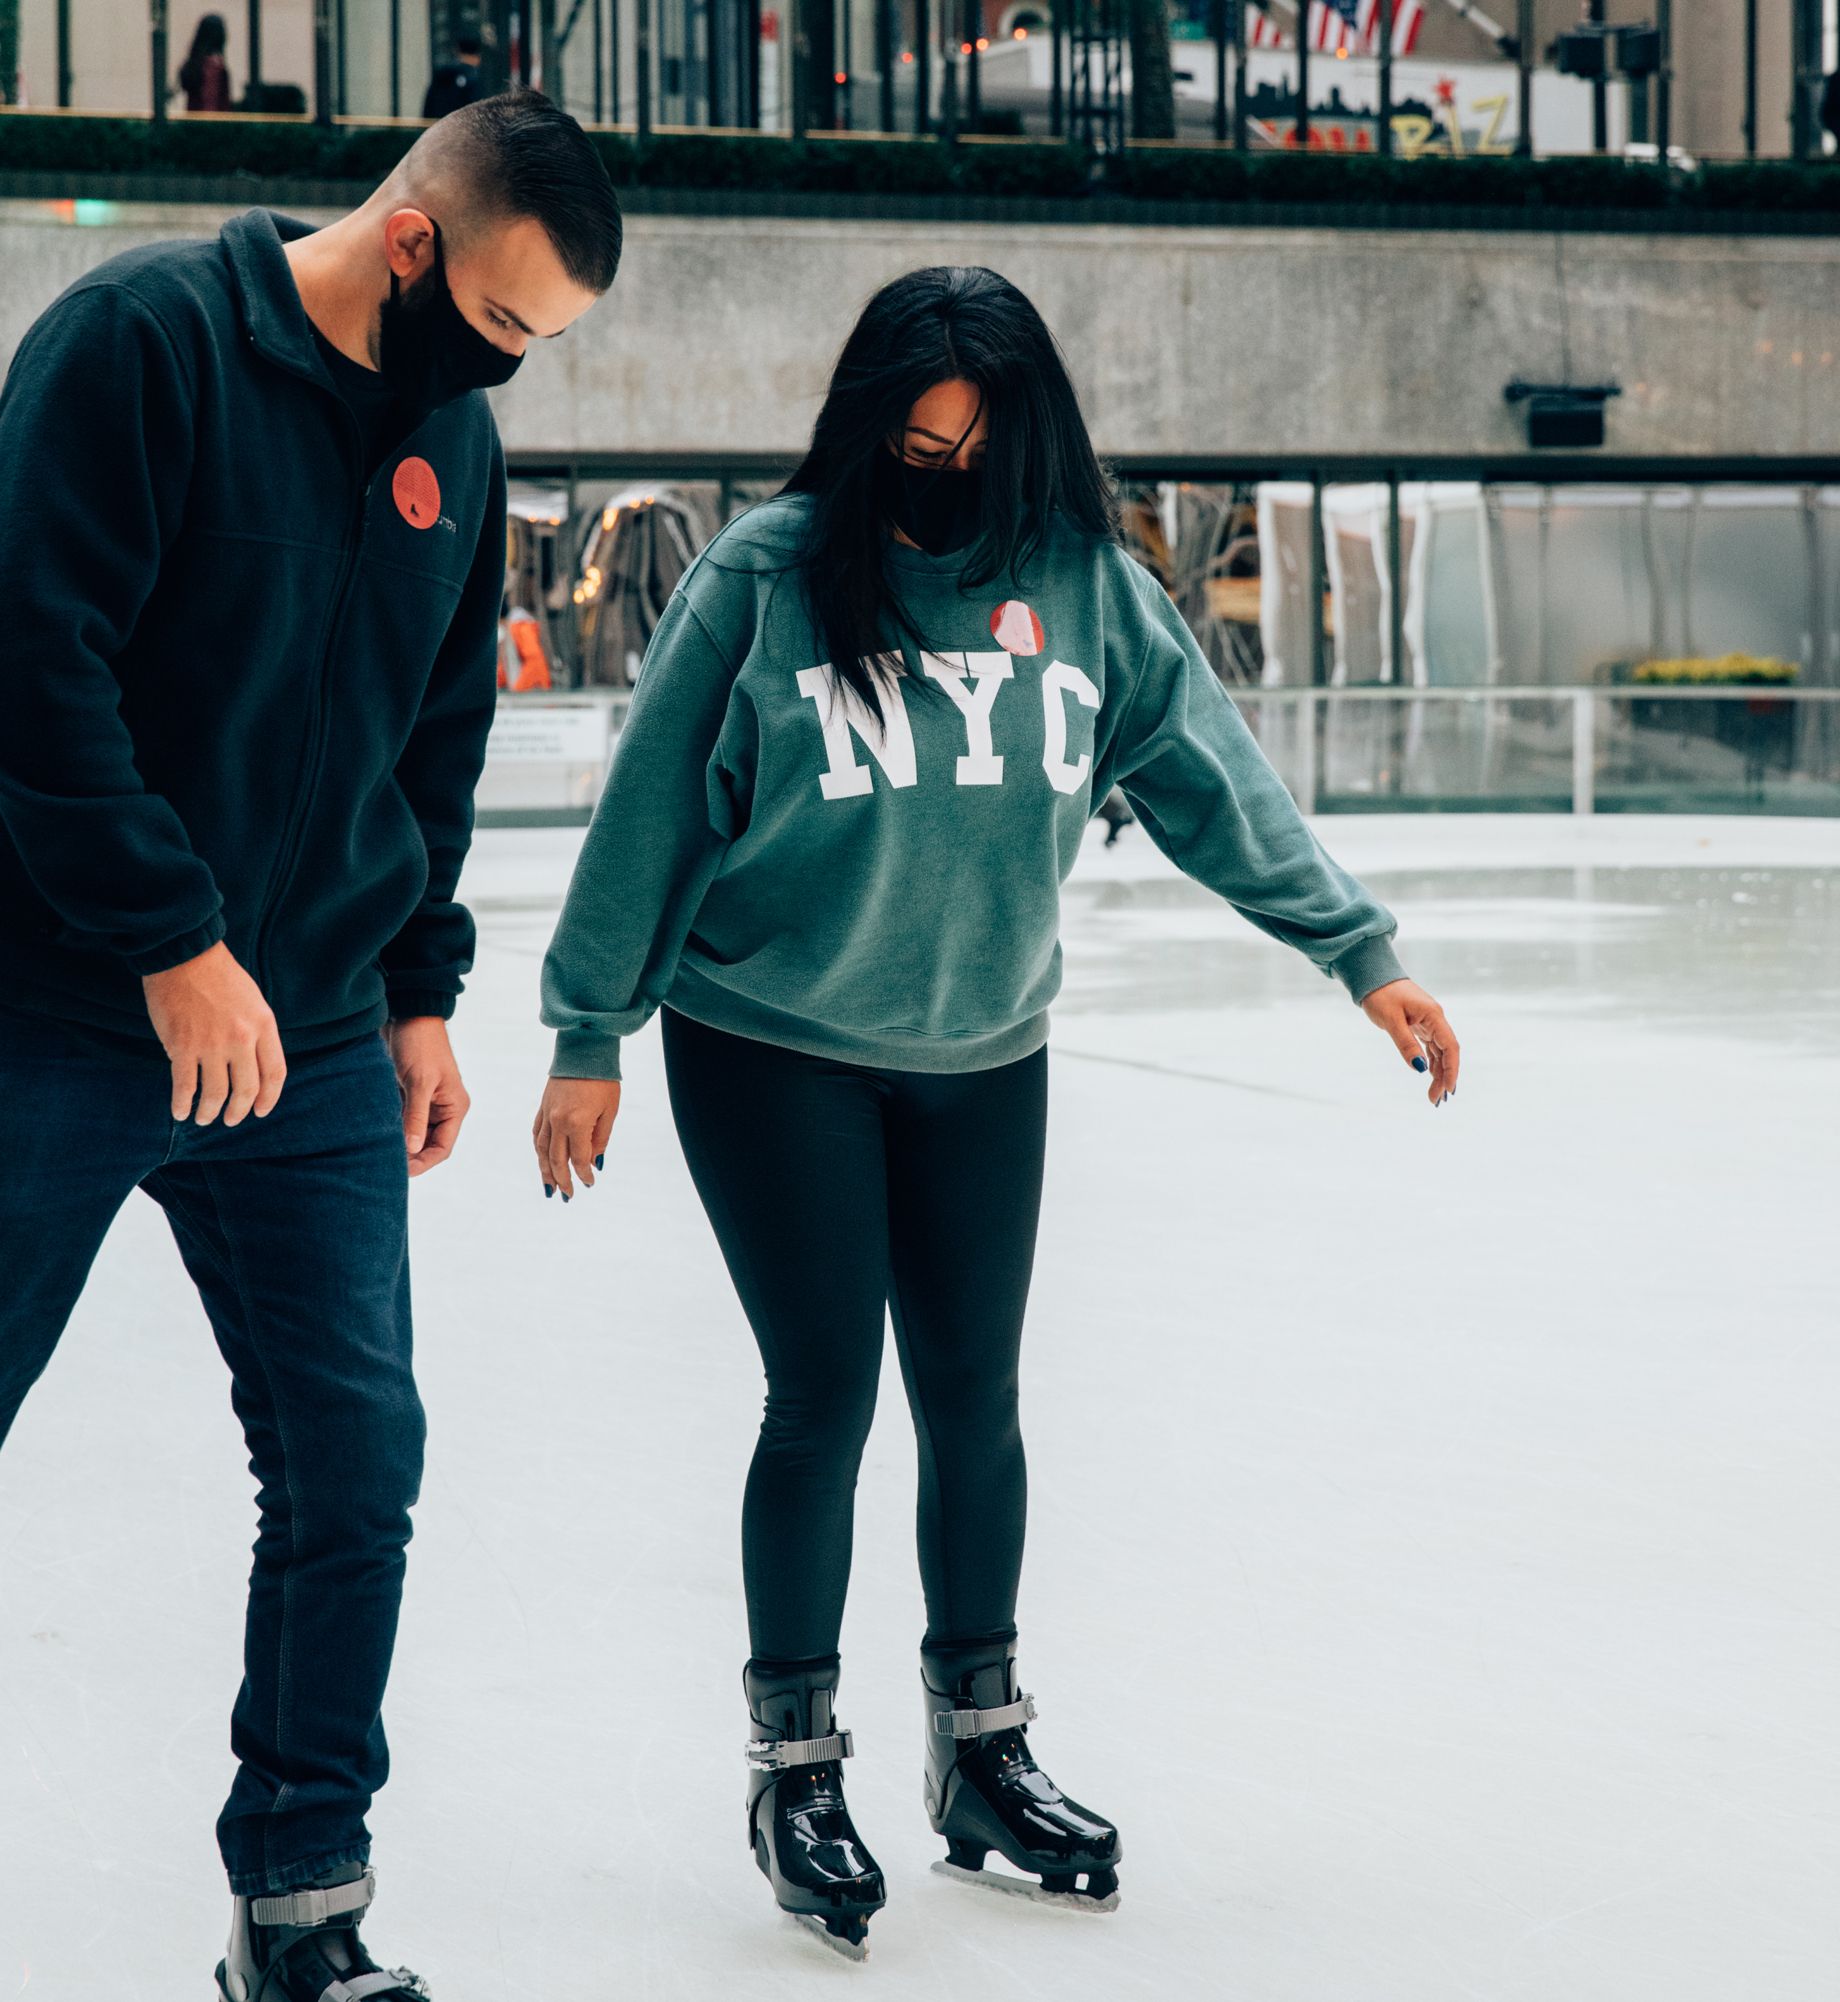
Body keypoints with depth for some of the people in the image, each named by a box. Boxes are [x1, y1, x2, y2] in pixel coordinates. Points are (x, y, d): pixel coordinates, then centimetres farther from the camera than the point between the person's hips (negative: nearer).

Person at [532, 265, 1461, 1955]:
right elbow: (654, 806, -6)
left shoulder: (1082, 579, -2)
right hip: (770, 1047, -3)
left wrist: (1359, 949, -5)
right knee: (825, 1388, -4)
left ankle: (983, 1746, 25)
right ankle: (796, 1767, 11)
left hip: (985, 1058, 3)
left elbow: (1210, 773, 0)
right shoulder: (767, 573, -10)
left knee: (973, 1391, 9)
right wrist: (591, 1038, -4)